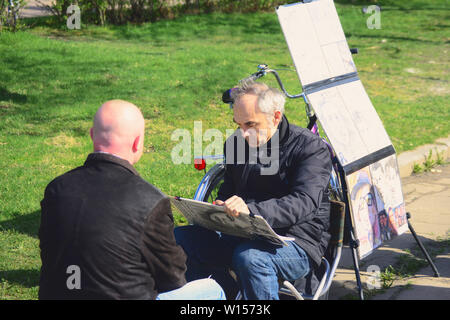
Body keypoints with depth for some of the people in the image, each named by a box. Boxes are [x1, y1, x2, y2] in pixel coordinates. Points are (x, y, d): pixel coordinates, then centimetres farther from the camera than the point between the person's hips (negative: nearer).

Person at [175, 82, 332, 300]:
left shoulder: (311, 148, -9)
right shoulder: (237, 143, 11)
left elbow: (304, 203, -24)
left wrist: (252, 210, -40)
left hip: (299, 245, -6)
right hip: (243, 236, 6)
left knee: (249, 256, -37)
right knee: (178, 238, -12)